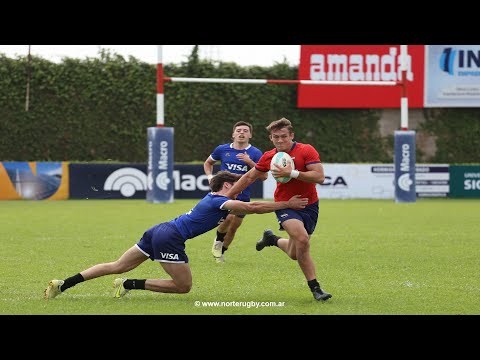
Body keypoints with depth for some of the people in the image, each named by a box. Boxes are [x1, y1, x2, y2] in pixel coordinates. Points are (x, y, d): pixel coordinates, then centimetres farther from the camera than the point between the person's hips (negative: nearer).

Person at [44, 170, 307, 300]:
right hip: (170, 238, -9)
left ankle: (62, 285, 2)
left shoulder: (214, 200, 22)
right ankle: (130, 285, -5)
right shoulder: (220, 201, -6)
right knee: (184, 286, 1)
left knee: (117, 267, 10)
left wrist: (283, 204, 20)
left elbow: (249, 208, 28)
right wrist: (287, 204, -11)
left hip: (159, 231, 9)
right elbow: (253, 207, -16)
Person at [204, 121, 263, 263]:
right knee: (228, 217, -26)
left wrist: (250, 162, -20)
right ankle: (218, 240, 3)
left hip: (243, 196, 1)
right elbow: (208, 163, 21)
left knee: (233, 227, 6)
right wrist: (210, 176, 3)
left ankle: (221, 252, 31)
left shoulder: (255, 153, -1)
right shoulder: (222, 149, 3)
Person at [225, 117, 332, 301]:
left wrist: (292, 172, -29)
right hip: (285, 205, 0)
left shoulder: (306, 150, -11)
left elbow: (319, 176, -21)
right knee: (302, 239, -28)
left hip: (309, 205, 0)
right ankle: (314, 287, -19)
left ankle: (272, 239, 42)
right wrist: (227, 195, 13)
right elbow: (249, 177, 12)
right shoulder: (269, 157, -1)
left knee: (295, 254, 8)